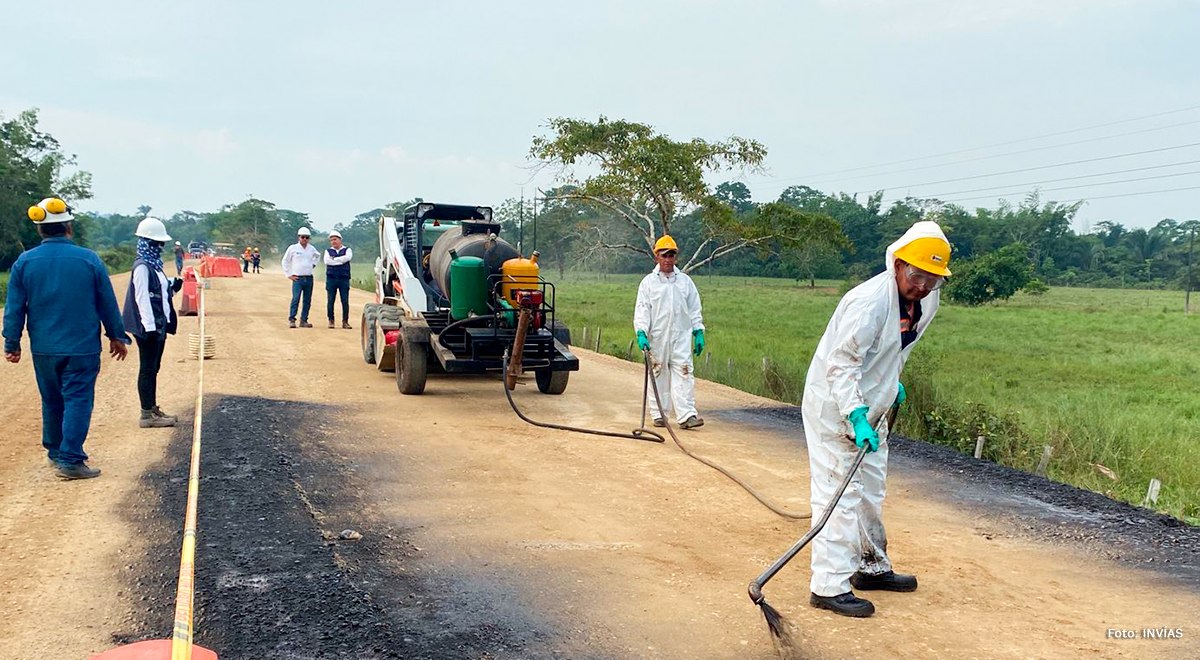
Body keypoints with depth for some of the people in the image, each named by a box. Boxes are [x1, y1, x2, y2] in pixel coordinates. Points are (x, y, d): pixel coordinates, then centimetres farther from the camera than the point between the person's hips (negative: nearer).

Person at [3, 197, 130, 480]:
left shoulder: (24, 262, -2)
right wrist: (117, 336, 12)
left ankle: (55, 451, 32)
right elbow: (108, 304, 0)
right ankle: (70, 460, -4)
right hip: (83, 347, -3)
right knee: (78, 400, 0)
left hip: (43, 349, 4)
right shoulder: (88, 259, -8)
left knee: (52, 401, 17)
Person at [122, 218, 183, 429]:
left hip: (159, 324, 10)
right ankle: (147, 415, 2)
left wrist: (173, 288, 5)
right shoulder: (142, 266, -14)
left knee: (153, 367, 14)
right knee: (148, 368, -4)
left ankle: (153, 410, 22)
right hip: (148, 326, -10)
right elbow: (142, 298, -19)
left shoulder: (154, 264, 15)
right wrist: (149, 327, -23)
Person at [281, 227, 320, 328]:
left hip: (309, 278, 4)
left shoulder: (312, 249, 12)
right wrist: (289, 275, 2)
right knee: (295, 299, -14)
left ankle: (304, 320, 9)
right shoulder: (293, 248, 1)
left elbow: (318, 255, 34)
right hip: (297, 278, -4)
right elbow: (285, 261, 7)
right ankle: (291, 320, -11)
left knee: (307, 301, 3)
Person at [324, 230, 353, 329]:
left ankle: (345, 321, 2)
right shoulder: (328, 251, 14)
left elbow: (347, 257, -13)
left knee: (345, 301, -3)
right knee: (330, 301, 1)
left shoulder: (347, 250, 11)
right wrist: (341, 261, -7)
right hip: (331, 278, 1)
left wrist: (334, 259, -6)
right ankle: (331, 321, 9)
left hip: (344, 279, -1)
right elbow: (327, 261, -7)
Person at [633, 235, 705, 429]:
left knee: (683, 373, -8)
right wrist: (641, 333, -14)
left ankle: (686, 415, -11)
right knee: (658, 375, 5)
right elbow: (642, 309, -1)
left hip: (681, 335, 1)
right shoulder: (648, 282, 5)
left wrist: (698, 333, 6)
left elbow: (694, 309, 14)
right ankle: (659, 415, 13)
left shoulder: (685, 281, 12)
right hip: (657, 336, -1)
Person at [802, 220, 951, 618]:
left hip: (870, 407, 9)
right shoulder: (869, 302, -28)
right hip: (834, 407, -9)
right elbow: (841, 364, -28)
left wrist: (892, 383, 14)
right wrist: (855, 415, -36)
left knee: (871, 492, 19)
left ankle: (871, 567, 35)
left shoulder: (927, 300, 0)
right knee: (839, 493, -10)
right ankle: (830, 585, -5)